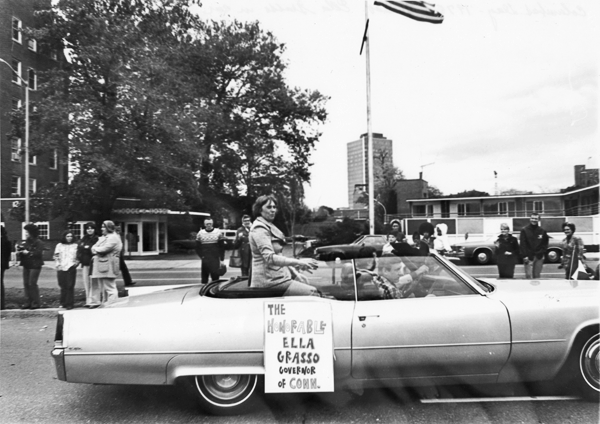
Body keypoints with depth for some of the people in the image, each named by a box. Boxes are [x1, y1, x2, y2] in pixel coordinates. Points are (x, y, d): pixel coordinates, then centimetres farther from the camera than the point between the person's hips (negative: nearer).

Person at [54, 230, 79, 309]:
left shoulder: (75, 246, 9)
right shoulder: (59, 245, 12)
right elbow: (56, 256, 12)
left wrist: (76, 263, -3)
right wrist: (58, 264, 1)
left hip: (71, 268, -2)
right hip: (61, 268, 2)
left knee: (70, 286, -6)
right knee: (63, 286, 3)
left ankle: (70, 304, -3)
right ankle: (63, 303, 14)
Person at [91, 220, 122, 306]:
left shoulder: (113, 238, -9)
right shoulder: (102, 237, 22)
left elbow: (104, 249, -18)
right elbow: (93, 248, 16)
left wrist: (96, 249, 0)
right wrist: (98, 251, -6)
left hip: (108, 266, -10)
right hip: (100, 266, 10)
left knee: (110, 288, -9)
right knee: (102, 288, 15)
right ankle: (104, 303, 22)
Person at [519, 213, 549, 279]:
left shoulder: (542, 231, 8)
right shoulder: (524, 230, -2)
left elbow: (545, 243, 11)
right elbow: (522, 244, -6)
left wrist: (543, 253, 1)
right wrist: (525, 256, -12)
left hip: (539, 257, 3)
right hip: (529, 257, -3)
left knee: (537, 276, 9)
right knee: (529, 276, -6)